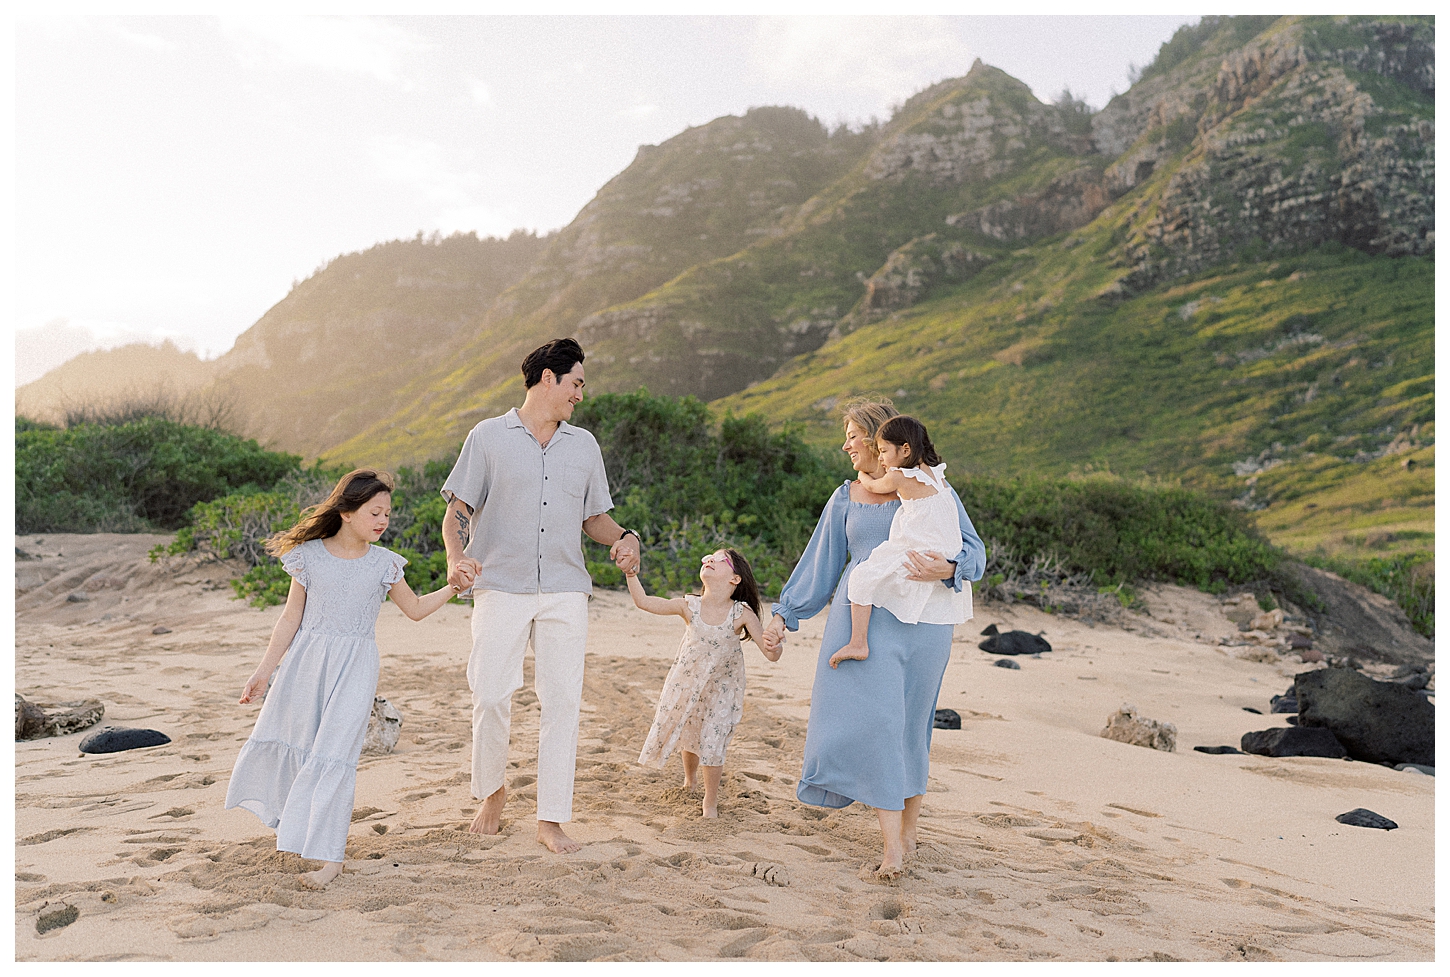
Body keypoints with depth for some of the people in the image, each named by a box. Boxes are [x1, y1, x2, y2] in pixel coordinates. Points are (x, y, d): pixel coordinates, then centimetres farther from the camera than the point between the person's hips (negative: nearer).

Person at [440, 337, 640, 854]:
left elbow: (594, 517, 21)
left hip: (565, 592, 3)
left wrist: (624, 537, -1)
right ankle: (491, 792, 23)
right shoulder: (488, 437, 4)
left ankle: (551, 819, 8)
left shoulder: (584, 445, 15)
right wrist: (457, 557, -17)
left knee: (562, 701, -1)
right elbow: (457, 511, 3)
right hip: (501, 586, -2)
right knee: (491, 696, -4)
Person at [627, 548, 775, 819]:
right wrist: (631, 572, -30)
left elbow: (771, 654, -25)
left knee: (712, 743, -3)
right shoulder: (688, 606, -18)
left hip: (721, 688, -2)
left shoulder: (742, 613, -23)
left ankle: (710, 802, 20)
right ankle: (689, 785, 49)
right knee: (688, 738, 18)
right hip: (687, 683, 2)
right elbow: (643, 602, -18)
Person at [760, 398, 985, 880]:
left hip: (920, 620, -2)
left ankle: (908, 827, 21)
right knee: (872, 718, -9)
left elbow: (973, 551, -2)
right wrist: (783, 615, 14)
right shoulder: (847, 498, 14)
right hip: (864, 618, 2)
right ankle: (893, 841, -6)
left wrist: (946, 568, -24)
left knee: (907, 724, 6)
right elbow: (820, 564, 18)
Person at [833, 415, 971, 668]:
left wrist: (863, 475, 31)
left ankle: (858, 643, -11)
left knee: (861, 576, -9)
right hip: (946, 557, 8)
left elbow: (873, 486, 11)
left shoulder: (899, 477, -10)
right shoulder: (937, 473, 9)